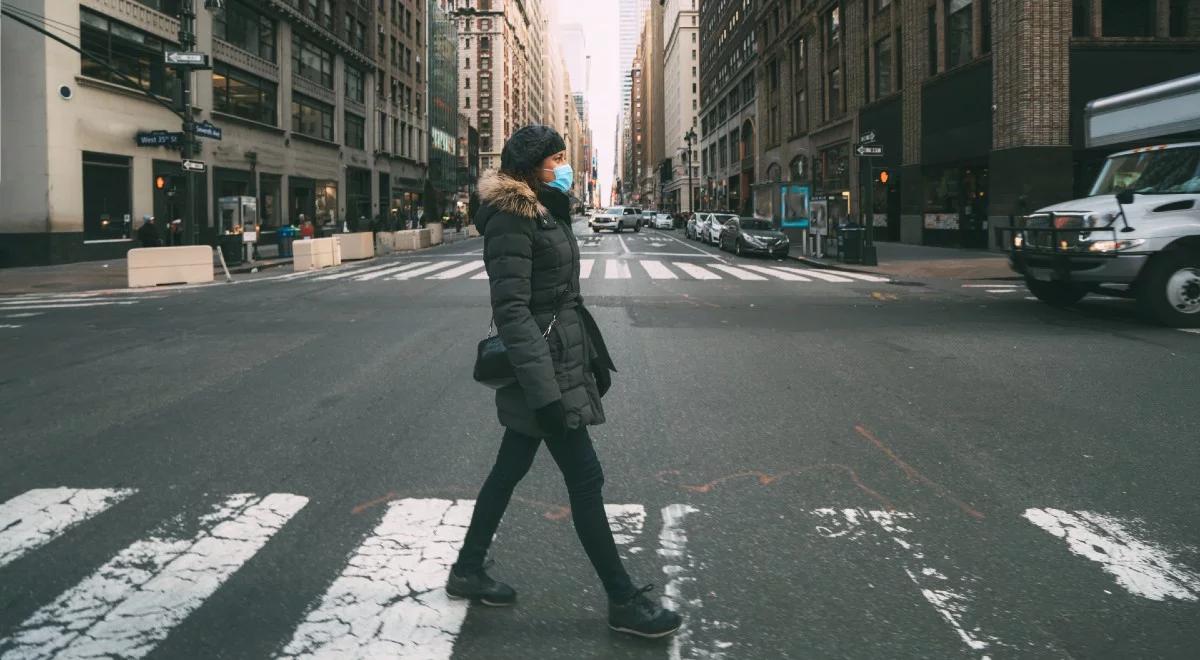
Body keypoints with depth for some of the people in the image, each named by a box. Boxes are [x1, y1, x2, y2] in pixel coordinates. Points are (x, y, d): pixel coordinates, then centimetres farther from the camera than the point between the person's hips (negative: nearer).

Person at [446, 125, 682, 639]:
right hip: (542, 366, -10)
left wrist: (595, 355, 19)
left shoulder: (545, 212, 13)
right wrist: (545, 389, -26)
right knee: (585, 479, -3)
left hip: (561, 361, 10)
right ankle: (623, 601, 7)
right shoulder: (511, 220, -16)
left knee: (511, 468, 16)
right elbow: (511, 310, -22)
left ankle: (468, 570, 30)